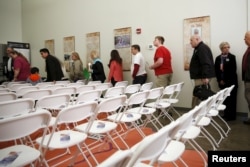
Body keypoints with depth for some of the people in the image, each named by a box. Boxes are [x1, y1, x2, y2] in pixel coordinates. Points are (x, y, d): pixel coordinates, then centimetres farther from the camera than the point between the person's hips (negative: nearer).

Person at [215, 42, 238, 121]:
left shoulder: (232, 57, 0)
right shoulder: (218, 58, 10)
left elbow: (233, 70, -7)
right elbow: (216, 70, 6)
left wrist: (226, 80, -12)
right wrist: (220, 80, -5)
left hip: (231, 81, -3)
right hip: (222, 82, 3)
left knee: (231, 99, 1)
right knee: (224, 99, 5)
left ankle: (232, 116, 9)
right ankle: (226, 115, 13)